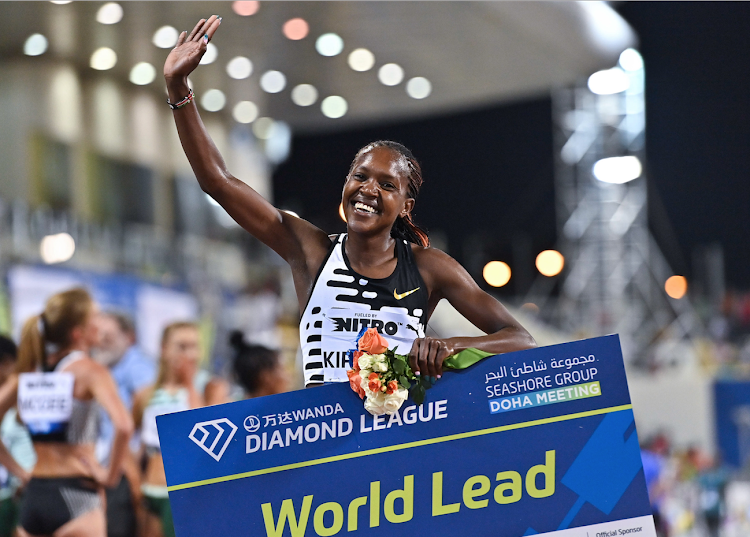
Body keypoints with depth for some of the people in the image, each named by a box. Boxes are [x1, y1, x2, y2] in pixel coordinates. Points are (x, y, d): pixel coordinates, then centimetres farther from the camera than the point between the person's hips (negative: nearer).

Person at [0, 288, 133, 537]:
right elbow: (123, 425, -23)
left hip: (34, 495, 6)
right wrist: (112, 474, -10)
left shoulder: (27, 373, 10)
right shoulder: (89, 370, -8)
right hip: (75, 492, -6)